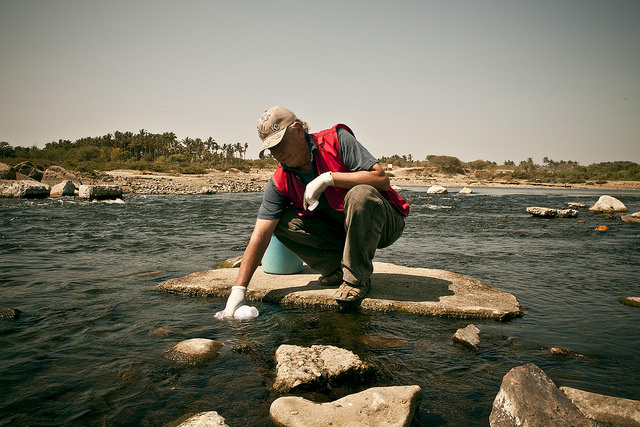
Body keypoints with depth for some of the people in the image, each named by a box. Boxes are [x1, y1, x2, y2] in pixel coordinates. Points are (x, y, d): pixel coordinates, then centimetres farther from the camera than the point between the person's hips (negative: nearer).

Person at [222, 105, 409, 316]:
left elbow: (382, 178, -24)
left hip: (384, 223, -4)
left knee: (360, 194, -37)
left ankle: (357, 277, -20)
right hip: (340, 231, 5)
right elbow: (260, 236, -13)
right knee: (282, 221, -11)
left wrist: (329, 178, -31)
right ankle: (338, 268, -5)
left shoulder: (337, 140, -17)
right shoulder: (280, 183, -7)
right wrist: (239, 289, -21)